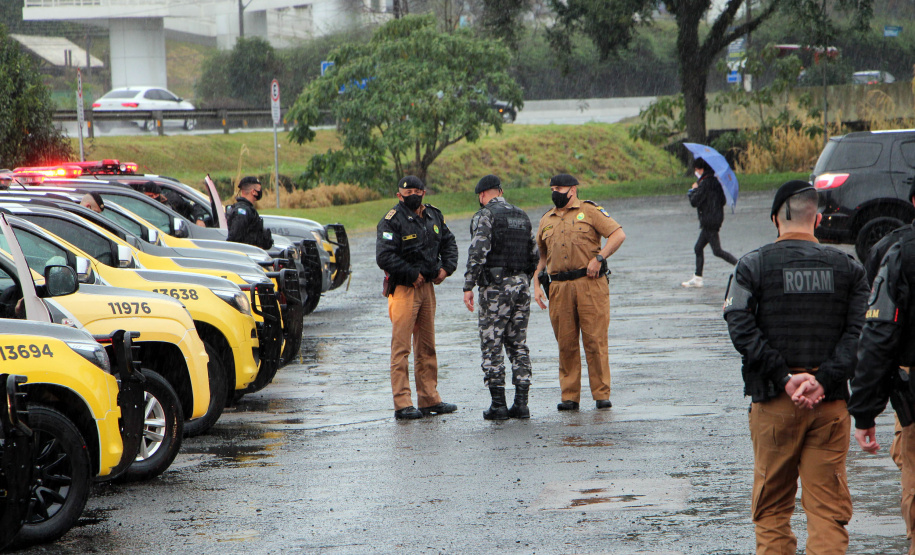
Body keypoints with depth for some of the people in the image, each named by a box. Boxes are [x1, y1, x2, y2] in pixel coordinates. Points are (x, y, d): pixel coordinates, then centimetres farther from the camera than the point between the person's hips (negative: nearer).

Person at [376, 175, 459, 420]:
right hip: (402, 289, -7)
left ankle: (429, 398, 20)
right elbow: (384, 257, -19)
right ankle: (402, 404, -7)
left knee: (427, 346, 13)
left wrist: (446, 267, 4)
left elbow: (449, 242, 22)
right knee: (401, 347, -7)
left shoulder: (434, 216, 10)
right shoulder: (392, 221, -12)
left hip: (427, 287, 7)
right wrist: (412, 274, -17)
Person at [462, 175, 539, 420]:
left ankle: (498, 405, -5)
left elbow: (477, 252, -17)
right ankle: (521, 404, 4)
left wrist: (468, 287, -16)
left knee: (492, 345, -2)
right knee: (518, 344, 10)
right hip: (521, 285, 6)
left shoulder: (486, 215, -6)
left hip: (495, 286, -6)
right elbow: (534, 254, 18)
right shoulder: (522, 216, 16)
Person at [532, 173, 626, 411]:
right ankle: (569, 397, 8)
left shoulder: (590, 211, 3)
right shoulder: (546, 221, 19)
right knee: (566, 344, 3)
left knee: (595, 340, -5)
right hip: (559, 288, 4)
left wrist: (599, 258, -13)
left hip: (590, 283, -4)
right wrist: (536, 285, 11)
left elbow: (618, 234, -4)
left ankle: (602, 394, 0)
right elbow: (540, 256, 24)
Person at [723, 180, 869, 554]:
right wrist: (824, 380, -11)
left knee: (772, 508, 9)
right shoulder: (847, 268, 5)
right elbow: (859, 331, -5)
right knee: (828, 507, 3)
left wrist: (785, 378, -11)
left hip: (774, 401, -1)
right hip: (830, 403, 1)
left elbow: (741, 328, -10)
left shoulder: (753, 266, 0)